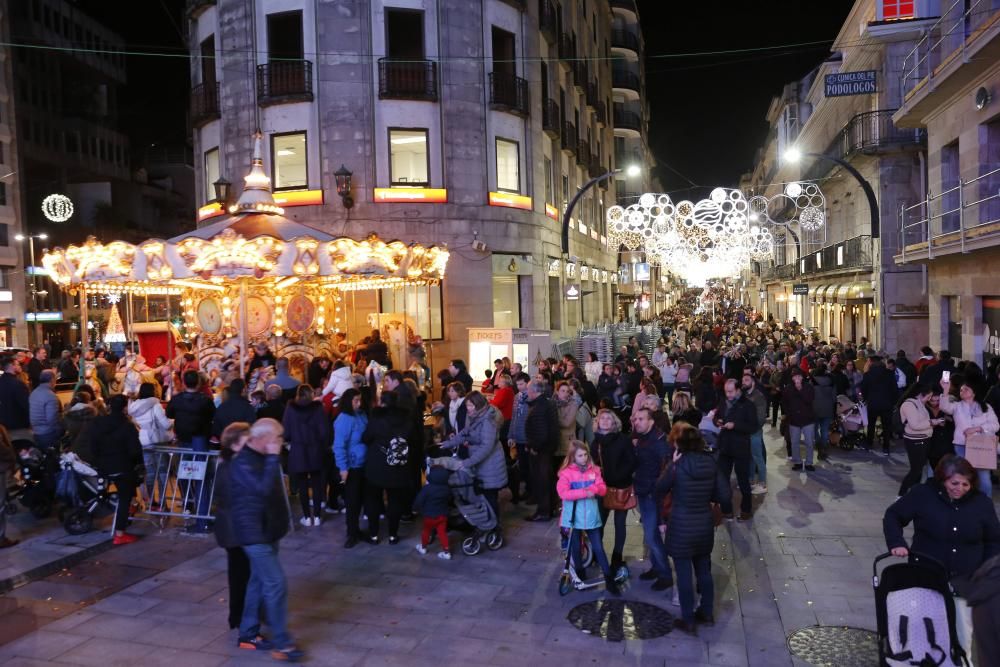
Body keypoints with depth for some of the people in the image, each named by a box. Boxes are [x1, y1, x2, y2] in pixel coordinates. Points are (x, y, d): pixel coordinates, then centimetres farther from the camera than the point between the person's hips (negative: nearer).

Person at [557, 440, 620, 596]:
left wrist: (594, 488, -24)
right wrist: (584, 492, -26)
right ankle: (580, 575, 32)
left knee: (598, 548, 4)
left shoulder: (594, 470, 1)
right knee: (576, 548, 13)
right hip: (573, 518, -2)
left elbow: (603, 488, -2)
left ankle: (609, 579, 11)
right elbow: (563, 493, -22)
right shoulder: (566, 473, -10)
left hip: (591, 517, 2)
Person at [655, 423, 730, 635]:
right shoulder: (710, 462, -5)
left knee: (684, 574, 8)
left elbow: (659, 490, -3)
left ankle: (688, 621, 17)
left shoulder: (677, 464, -18)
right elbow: (724, 496, -3)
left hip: (681, 527, -5)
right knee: (704, 571, 20)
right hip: (705, 525, 5)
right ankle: (707, 613, 35)